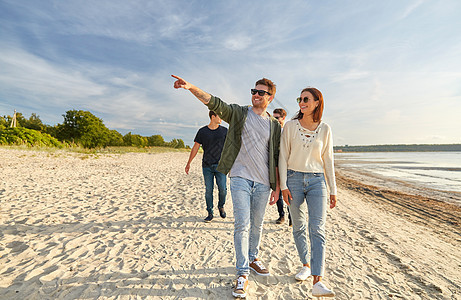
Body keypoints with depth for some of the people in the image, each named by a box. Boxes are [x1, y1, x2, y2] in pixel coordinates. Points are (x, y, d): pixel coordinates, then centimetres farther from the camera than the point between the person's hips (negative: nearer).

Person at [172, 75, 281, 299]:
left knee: (257, 225, 14)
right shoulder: (238, 113, 5)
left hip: (263, 182, 3)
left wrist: (277, 187, 7)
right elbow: (214, 103, -9)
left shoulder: (274, 125, 10)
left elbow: (276, 159, 9)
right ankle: (243, 273, 9)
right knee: (242, 225, -4)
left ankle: (253, 258, 37)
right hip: (241, 178, -2)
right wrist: (190, 87, -24)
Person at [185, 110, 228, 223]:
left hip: (220, 165, 0)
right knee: (208, 190, 2)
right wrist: (189, 163, 5)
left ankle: (221, 206, 23)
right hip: (207, 166, 0)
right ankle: (210, 213, 16)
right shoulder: (202, 131, 4)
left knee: (223, 189, -6)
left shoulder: (224, 131, 6)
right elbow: (195, 147, 7)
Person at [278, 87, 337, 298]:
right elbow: (283, 156, -2)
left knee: (317, 230, -7)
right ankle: (305, 265, 31)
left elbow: (328, 160, 7)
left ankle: (317, 282, -5)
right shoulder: (290, 126, 0)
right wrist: (283, 185, -7)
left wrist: (333, 190, 6)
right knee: (299, 227, 11)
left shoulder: (325, 129, 3)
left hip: (317, 180, 0)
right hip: (294, 179, 0)